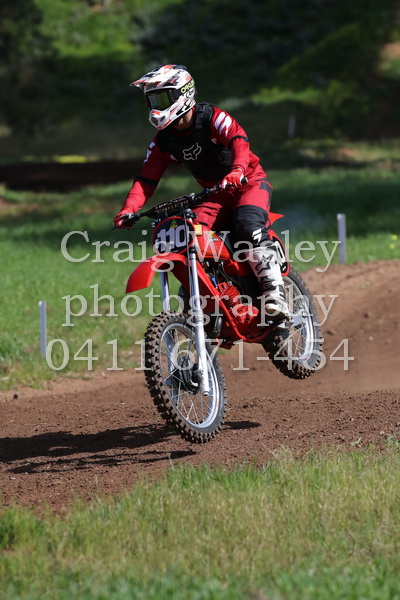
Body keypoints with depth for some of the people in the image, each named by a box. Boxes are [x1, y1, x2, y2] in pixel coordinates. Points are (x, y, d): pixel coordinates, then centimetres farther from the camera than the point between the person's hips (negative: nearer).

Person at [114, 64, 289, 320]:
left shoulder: (213, 117, -15)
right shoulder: (163, 140, 3)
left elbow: (239, 140, -31)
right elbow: (147, 179, -1)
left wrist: (237, 170, -52)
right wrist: (128, 210, -19)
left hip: (249, 181, -6)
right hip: (215, 195, 6)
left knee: (248, 227, -33)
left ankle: (275, 293, -34)